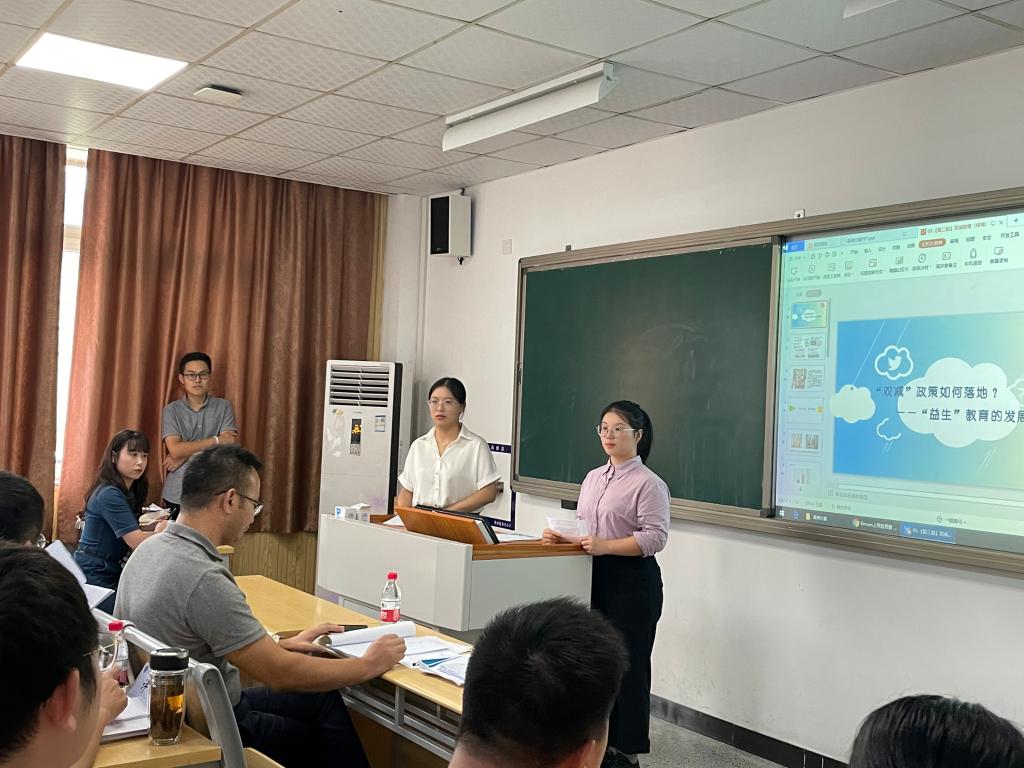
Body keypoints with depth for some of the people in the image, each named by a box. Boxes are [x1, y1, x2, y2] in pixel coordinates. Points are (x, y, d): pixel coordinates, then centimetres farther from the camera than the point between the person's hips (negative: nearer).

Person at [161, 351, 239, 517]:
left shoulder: (223, 406, 3)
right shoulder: (171, 410, 2)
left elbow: (229, 445, -9)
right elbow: (175, 450, -10)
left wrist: (185, 455, -11)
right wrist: (216, 440, -11)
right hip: (178, 494, 0)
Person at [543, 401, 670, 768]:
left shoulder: (649, 483, -10)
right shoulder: (593, 478, 13)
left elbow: (655, 537, -17)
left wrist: (606, 546, -25)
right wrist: (561, 535, -1)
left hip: (632, 582, -7)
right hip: (595, 577, 7)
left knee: (627, 665, 1)